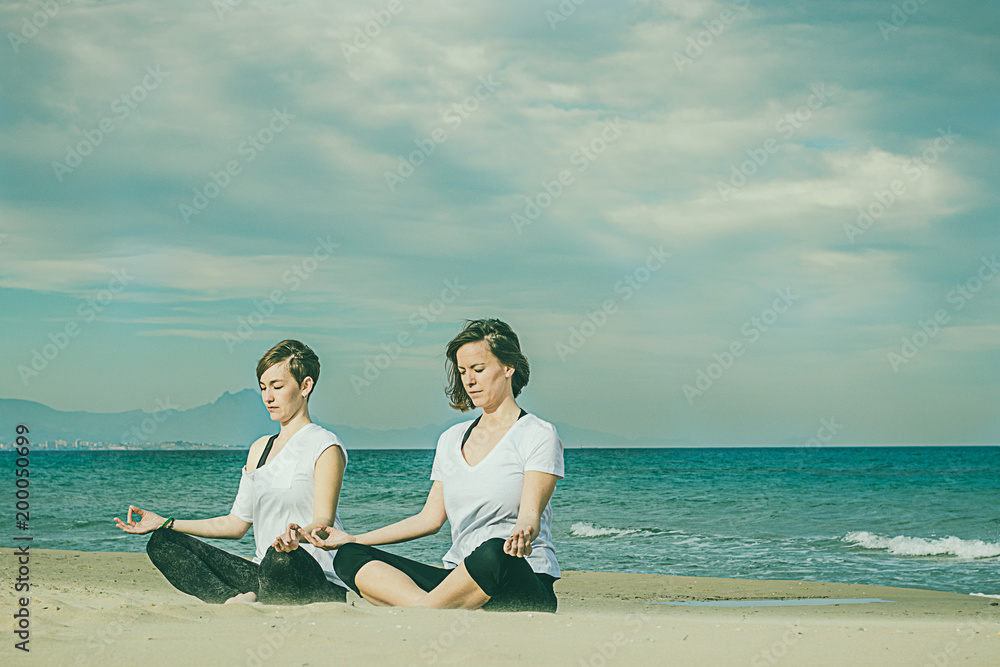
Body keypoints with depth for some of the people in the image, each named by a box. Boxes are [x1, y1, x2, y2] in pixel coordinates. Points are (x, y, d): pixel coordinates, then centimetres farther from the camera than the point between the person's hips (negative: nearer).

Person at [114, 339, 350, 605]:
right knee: (162, 542, -7)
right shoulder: (260, 449, 22)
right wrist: (165, 524, 16)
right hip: (264, 575, 8)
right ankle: (239, 601, -27)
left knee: (280, 558, -44)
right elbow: (236, 524, 22)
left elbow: (323, 522, -15)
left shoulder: (325, 446, -2)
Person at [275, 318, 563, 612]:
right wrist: (352, 539, 13)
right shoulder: (451, 439, 19)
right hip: (459, 579, 6)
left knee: (493, 553, -43)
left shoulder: (539, 436, -1)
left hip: (526, 590, -6)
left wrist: (522, 535, -38)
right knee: (348, 558, -11)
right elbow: (430, 518, 19)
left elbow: (530, 516, -13)